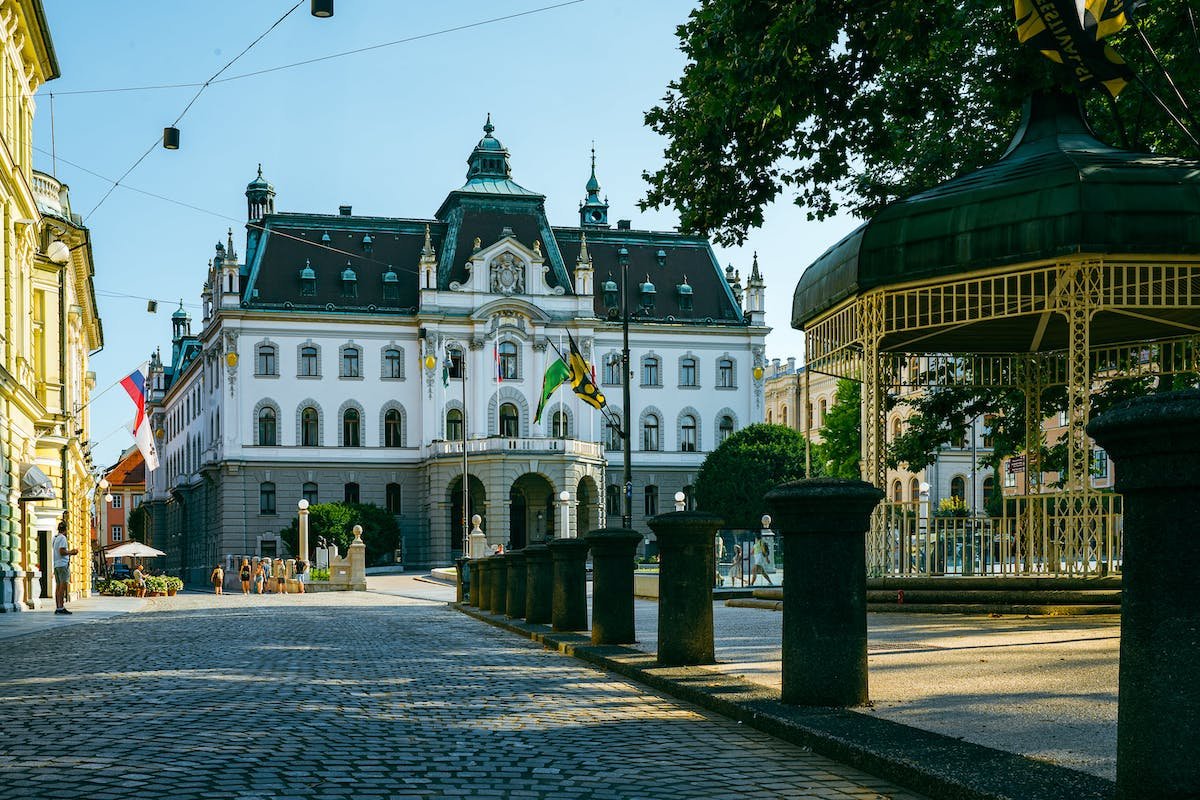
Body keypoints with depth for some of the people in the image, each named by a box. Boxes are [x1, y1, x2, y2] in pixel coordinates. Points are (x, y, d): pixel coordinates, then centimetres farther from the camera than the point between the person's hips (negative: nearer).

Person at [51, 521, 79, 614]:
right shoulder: (62, 538, -11)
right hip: (63, 564, -9)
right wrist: (71, 552, -5)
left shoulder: (54, 538, 16)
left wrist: (69, 551, 22)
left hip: (56, 565, 9)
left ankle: (57, 607, 8)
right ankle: (61, 607, -13)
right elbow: (62, 552, -18)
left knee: (58, 586, 9)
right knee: (63, 586, -9)